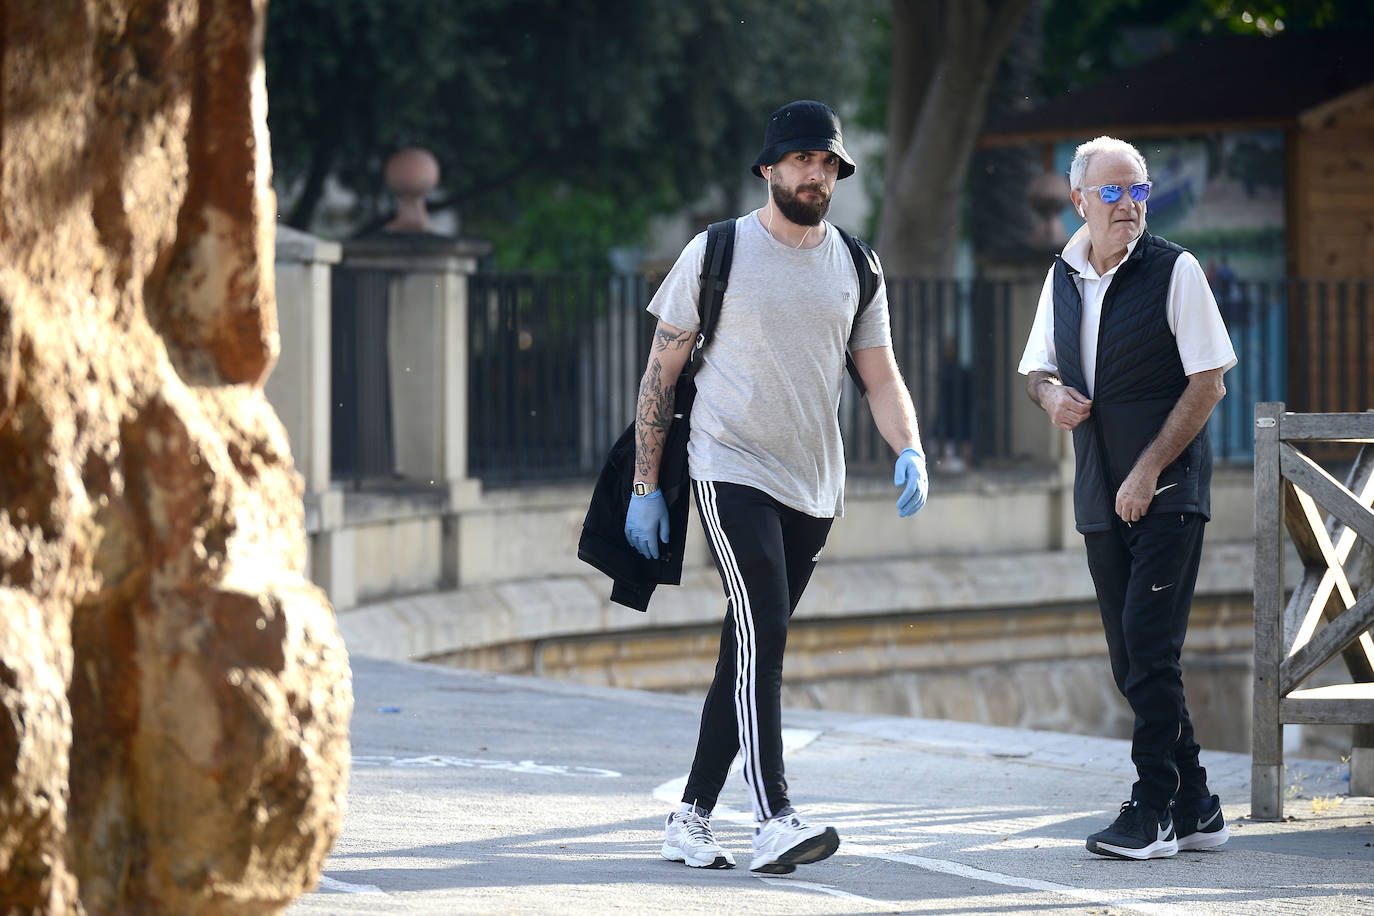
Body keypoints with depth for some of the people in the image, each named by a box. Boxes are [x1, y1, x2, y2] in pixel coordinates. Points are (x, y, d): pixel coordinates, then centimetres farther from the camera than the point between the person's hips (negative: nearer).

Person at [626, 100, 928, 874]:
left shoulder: (854, 267, 11)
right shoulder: (716, 253, -1)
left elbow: (882, 376, 11)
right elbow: (661, 374, 2)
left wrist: (910, 449, -9)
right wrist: (645, 487, -1)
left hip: (815, 489, 5)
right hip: (731, 471, -5)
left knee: (752, 652, 7)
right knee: (762, 636, -18)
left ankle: (692, 818, 15)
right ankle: (775, 821, -24)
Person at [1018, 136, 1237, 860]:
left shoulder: (1175, 271, -7)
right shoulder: (1063, 278, 10)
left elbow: (1208, 383, -9)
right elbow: (1037, 367, 23)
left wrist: (1149, 472, -14)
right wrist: (1050, 394, -2)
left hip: (1168, 493, -6)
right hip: (1101, 497, 6)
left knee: (1149, 649, -12)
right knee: (1132, 659, 7)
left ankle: (1153, 812, -8)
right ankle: (1194, 807, 15)